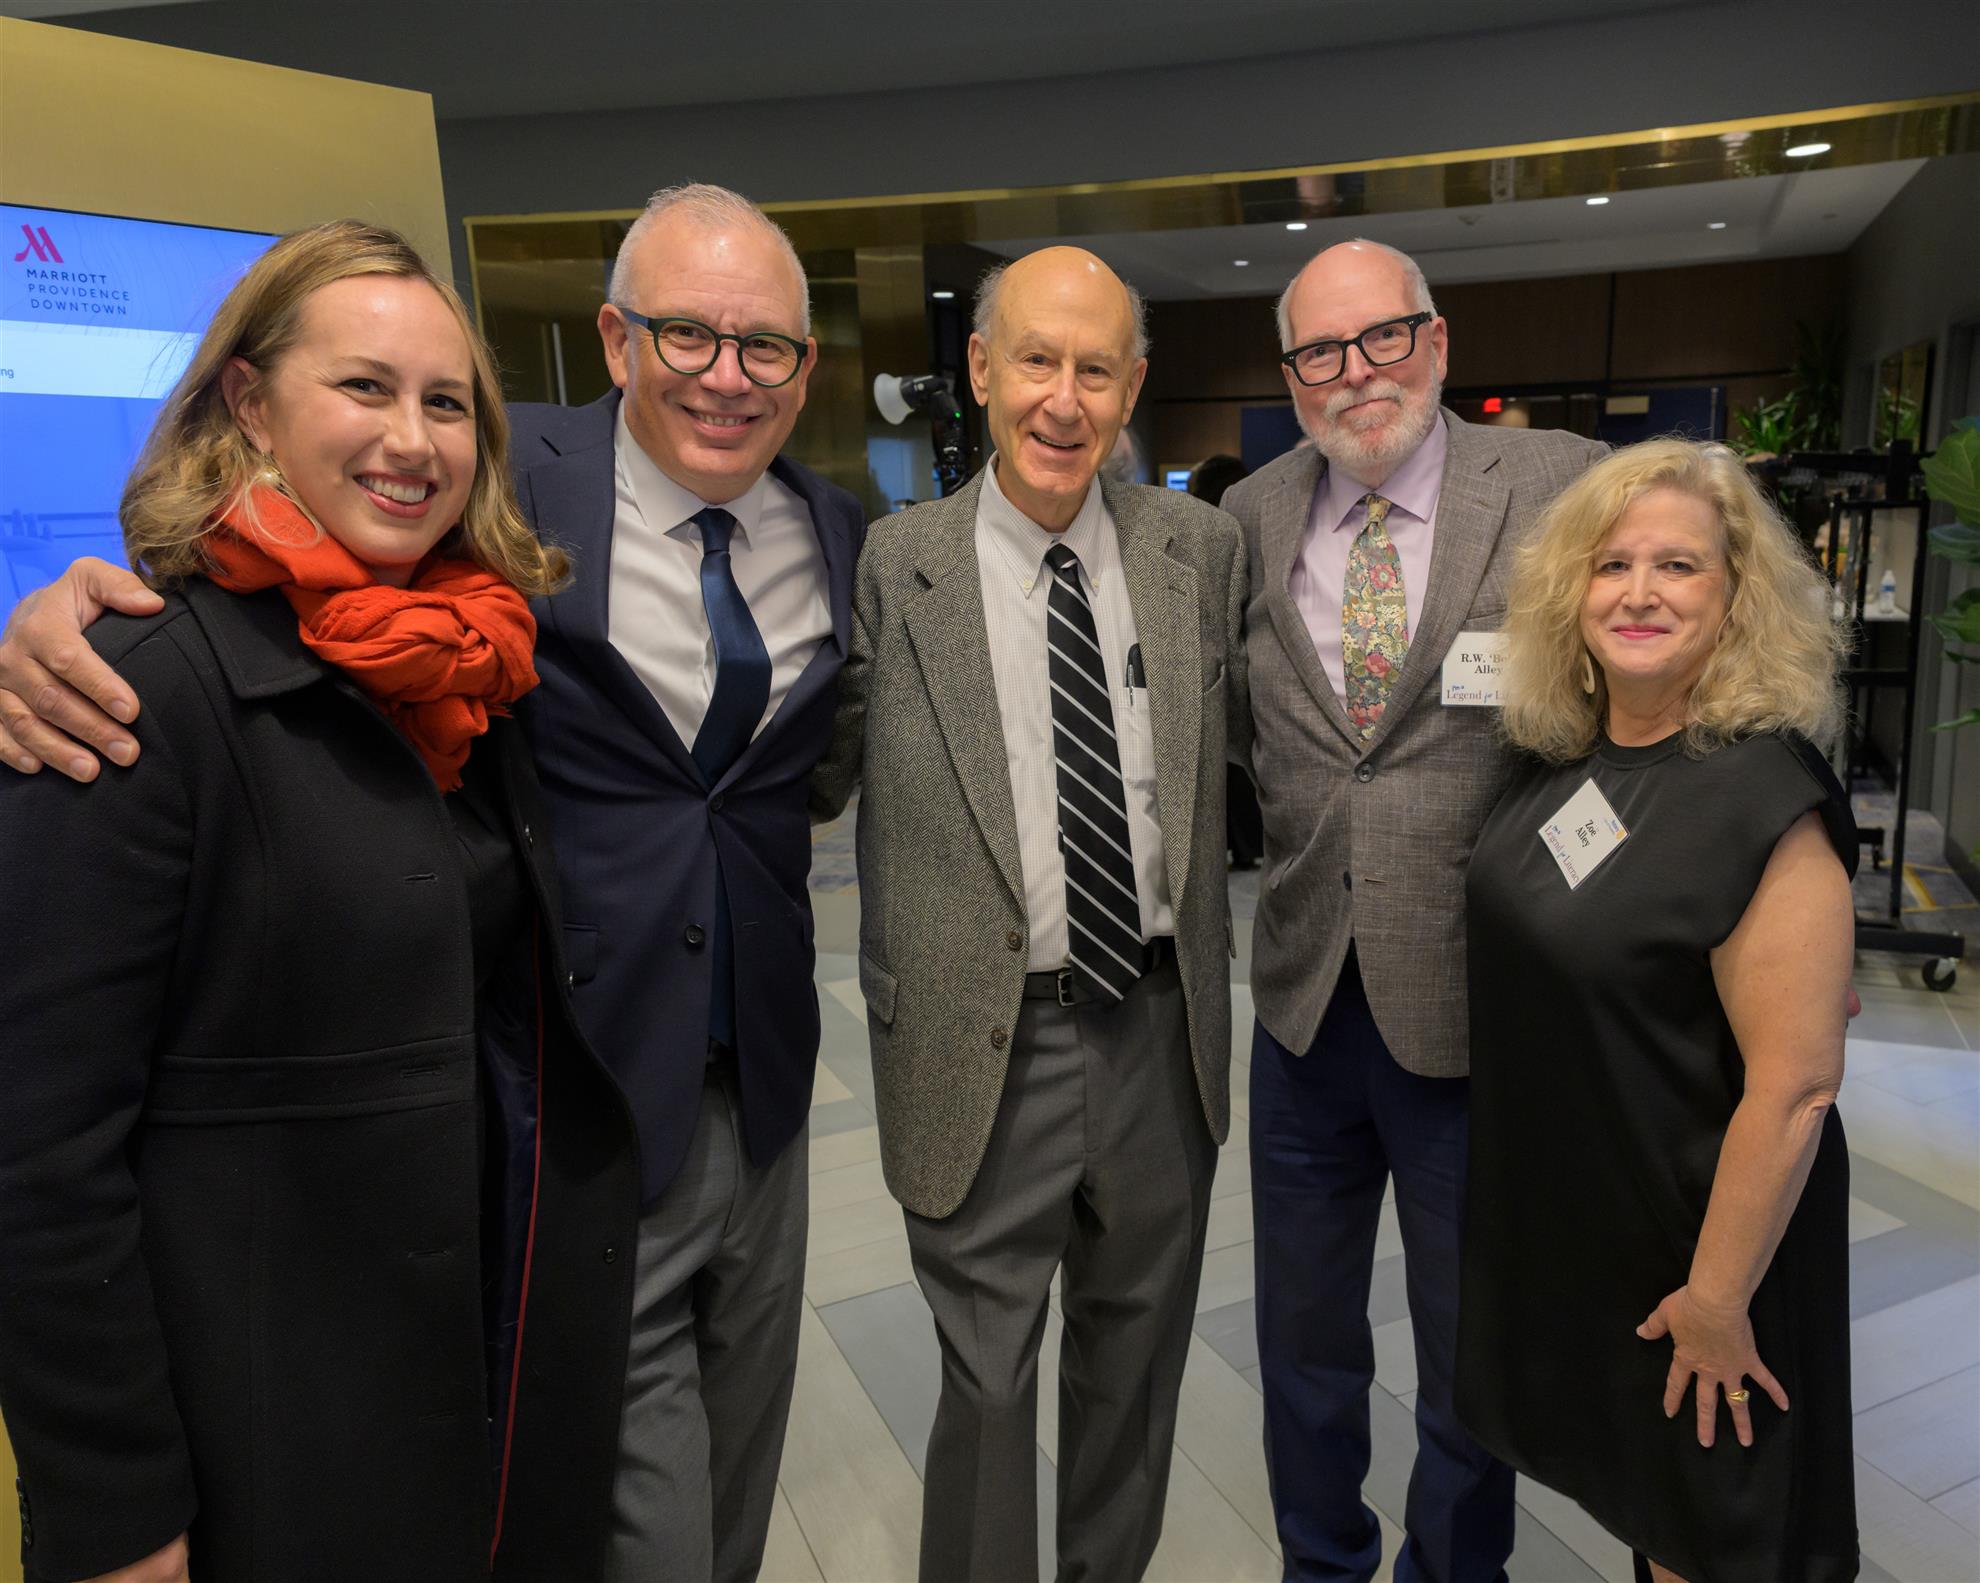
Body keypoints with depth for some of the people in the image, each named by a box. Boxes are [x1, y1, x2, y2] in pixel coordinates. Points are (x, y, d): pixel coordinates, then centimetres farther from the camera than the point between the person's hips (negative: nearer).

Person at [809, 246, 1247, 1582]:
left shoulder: (1201, 544, 1)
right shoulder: (894, 566, -9)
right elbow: (817, 781, -4)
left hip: (1163, 1026, 4)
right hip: (987, 1045, -3)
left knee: (1138, 1351, 24)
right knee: (987, 1380, 14)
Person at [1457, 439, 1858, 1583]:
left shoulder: (1761, 797, -24)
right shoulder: (1563, 758, -3)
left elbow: (1795, 1085, -24)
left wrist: (1718, 1298, -18)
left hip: (1691, 1234, -6)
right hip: (1560, 1210, 6)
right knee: (1630, 1491, 27)